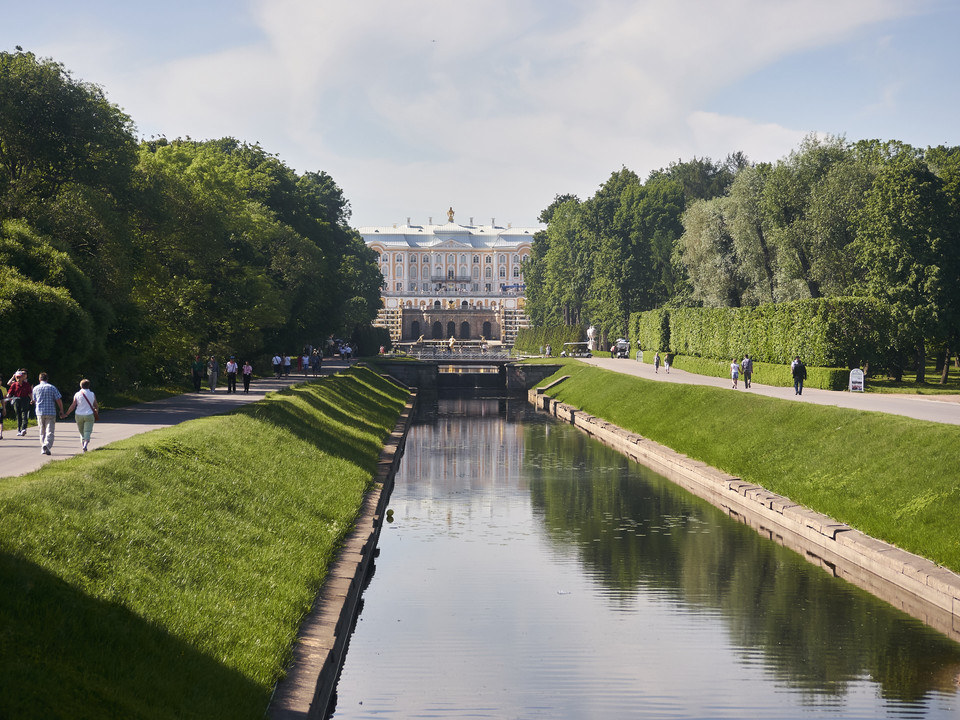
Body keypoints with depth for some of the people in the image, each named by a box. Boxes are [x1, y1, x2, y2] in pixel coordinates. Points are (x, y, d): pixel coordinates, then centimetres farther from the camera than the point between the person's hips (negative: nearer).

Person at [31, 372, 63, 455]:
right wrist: (61, 411, 6)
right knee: (50, 432, -4)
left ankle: (43, 449, 13)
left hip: (40, 412, 2)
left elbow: (34, 401, 16)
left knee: (42, 432, 13)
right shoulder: (52, 388, -2)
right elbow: (59, 400, -4)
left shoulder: (35, 389, 4)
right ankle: (47, 445, -25)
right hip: (51, 412, -2)